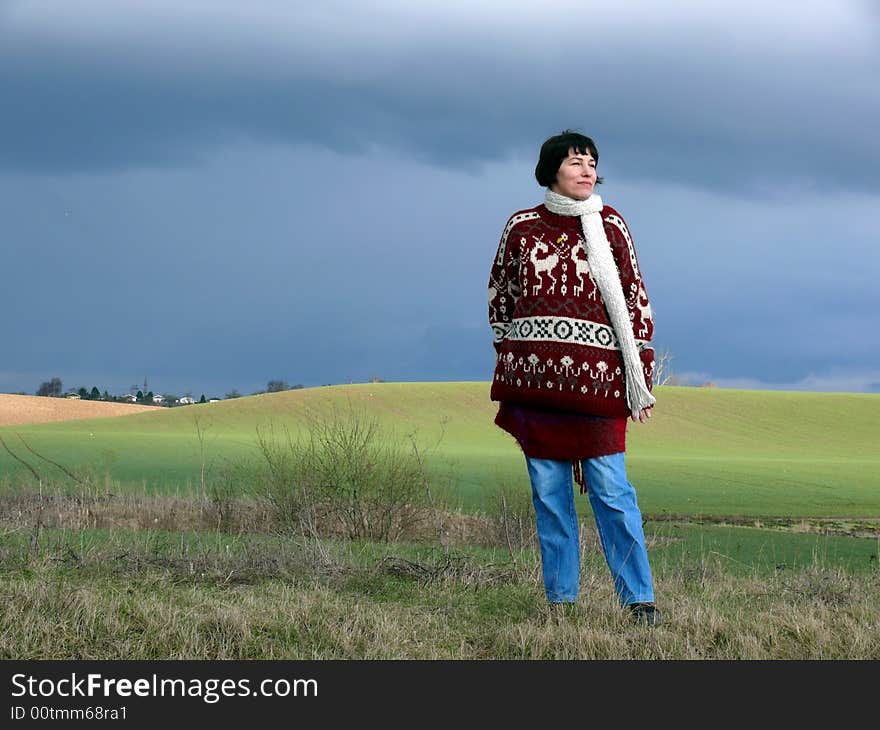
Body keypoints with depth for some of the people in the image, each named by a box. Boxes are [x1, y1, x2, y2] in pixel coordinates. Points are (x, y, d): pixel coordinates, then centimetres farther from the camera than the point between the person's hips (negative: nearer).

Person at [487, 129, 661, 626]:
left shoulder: (610, 225, 6)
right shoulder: (521, 227, 8)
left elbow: (636, 302, 7)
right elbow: (499, 297, 19)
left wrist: (641, 378, 2)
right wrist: (510, 359, 14)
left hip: (596, 375, -2)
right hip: (534, 378, 2)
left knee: (611, 489, -6)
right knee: (549, 493, 4)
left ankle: (640, 599, -3)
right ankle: (560, 598, 10)